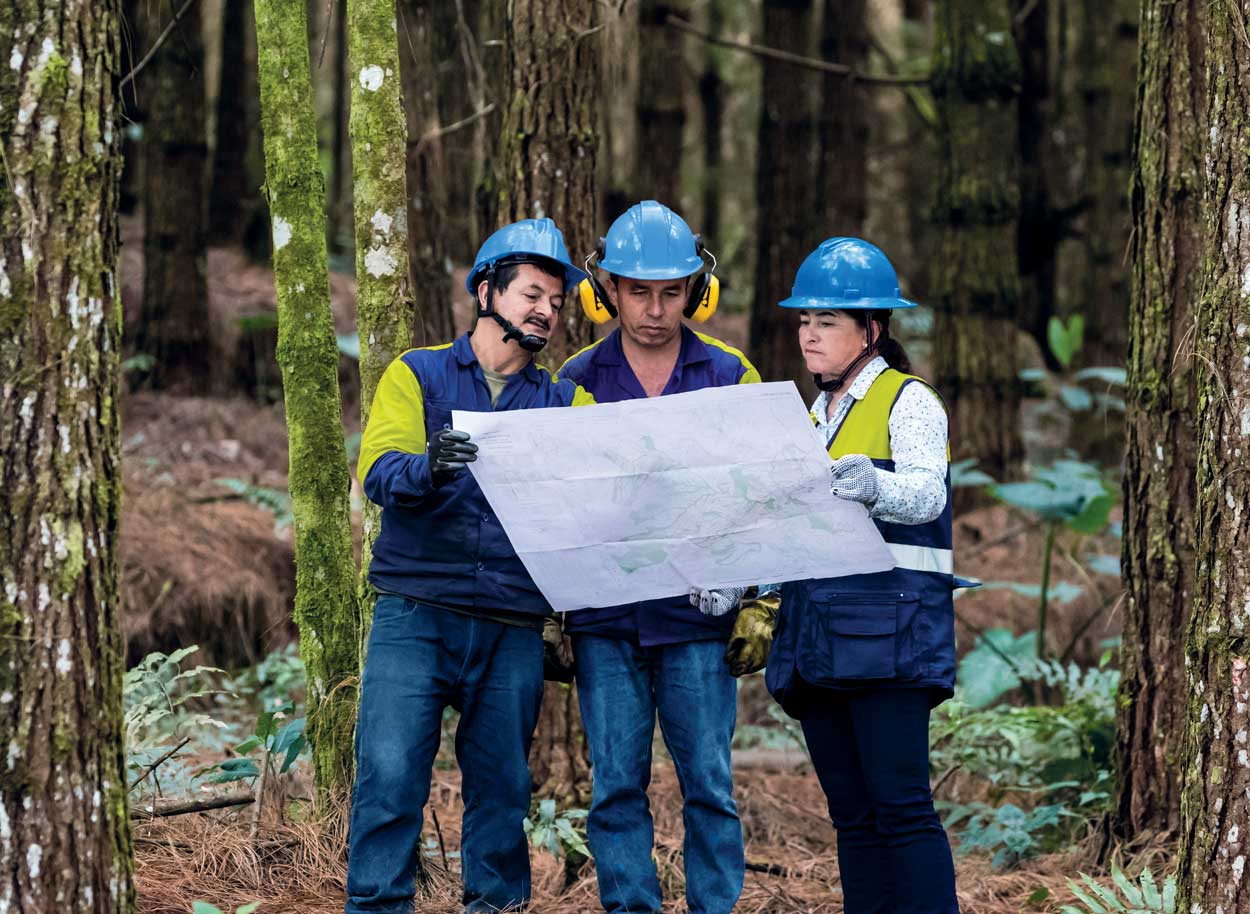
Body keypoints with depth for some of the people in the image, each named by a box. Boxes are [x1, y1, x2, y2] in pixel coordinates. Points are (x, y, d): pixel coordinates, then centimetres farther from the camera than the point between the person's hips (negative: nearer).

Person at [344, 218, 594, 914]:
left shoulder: (563, 400, 15)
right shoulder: (419, 374, 7)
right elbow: (378, 469, -7)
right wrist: (428, 468, -29)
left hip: (514, 627, 3)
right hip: (418, 614, -3)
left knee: (503, 786, 5)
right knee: (390, 774, -11)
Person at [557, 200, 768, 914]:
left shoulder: (730, 377, 5)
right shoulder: (577, 382, 7)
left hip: (696, 617, -1)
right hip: (605, 620, 1)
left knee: (710, 785, 0)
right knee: (617, 788, 2)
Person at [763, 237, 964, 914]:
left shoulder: (909, 402, -2)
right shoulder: (814, 414, 20)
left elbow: (925, 495, -18)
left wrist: (873, 485, -40)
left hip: (889, 624, -7)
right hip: (814, 627, 7)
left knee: (900, 804, -13)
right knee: (850, 811, 6)